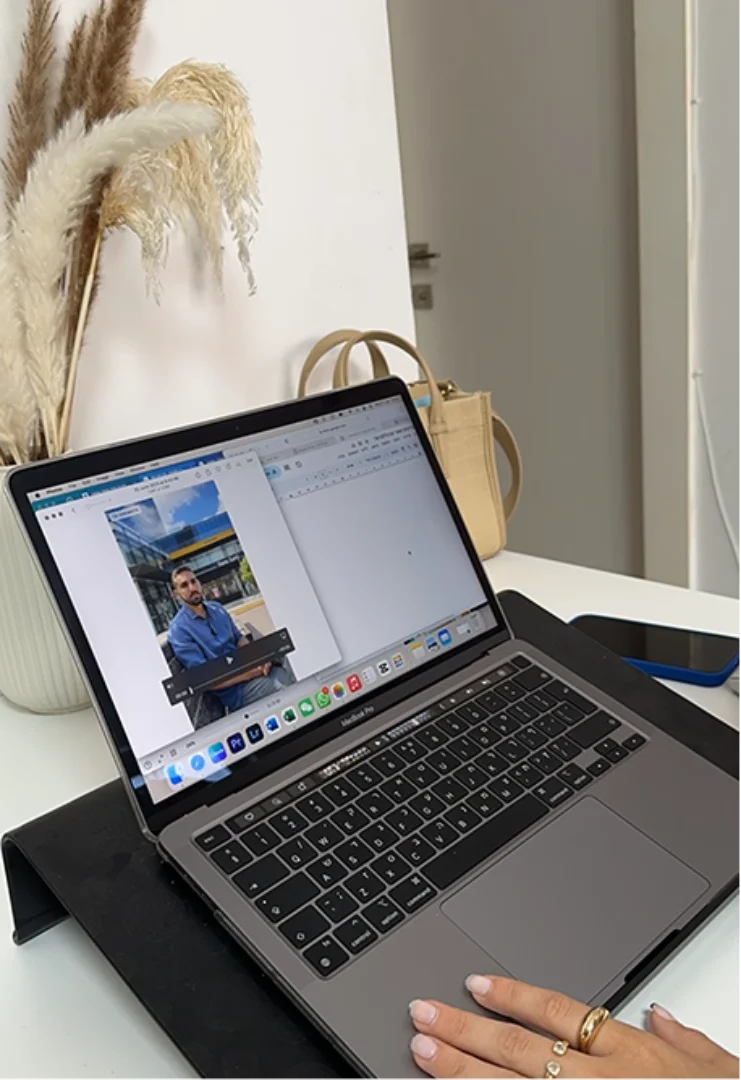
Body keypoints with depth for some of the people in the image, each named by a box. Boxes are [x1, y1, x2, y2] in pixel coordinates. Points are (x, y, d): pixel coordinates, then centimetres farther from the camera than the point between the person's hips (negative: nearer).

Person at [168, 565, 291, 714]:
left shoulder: (216, 608, 11)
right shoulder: (179, 630, -11)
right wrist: (248, 674, -22)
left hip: (247, 667, 7)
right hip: (234, 689, -7)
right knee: (283, 686, -29)